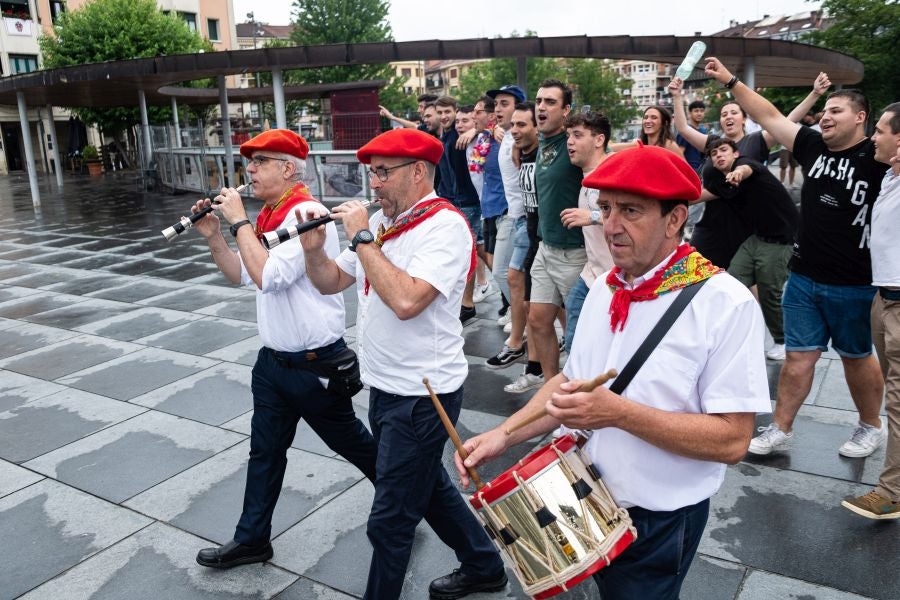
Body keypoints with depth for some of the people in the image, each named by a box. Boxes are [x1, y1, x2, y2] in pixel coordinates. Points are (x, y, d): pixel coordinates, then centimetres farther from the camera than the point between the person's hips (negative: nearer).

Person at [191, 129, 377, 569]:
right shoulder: (269, 215, 8)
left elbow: (267, 276, -29)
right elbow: (242, 276, 17)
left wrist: (239, 221, -20)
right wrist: (213, 237, 3)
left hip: (315, 364, -8)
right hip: (273, 360, 9)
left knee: (350, 442, 10)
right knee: (265, 452, 17)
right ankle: (252, 539, 31)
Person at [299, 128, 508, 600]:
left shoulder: (445, 225, -18)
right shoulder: (381, 221, 7)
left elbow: (406, 300, -33)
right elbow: (330, 283, 11)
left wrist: (361, 238, -23)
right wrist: (313, 248, -8)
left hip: (423, 394, -9)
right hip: (383, 386, 9)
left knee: (389, 522, 3)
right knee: (430, 488, 25)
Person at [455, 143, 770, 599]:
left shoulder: (726, 304, -20)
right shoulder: (603, 291, 0)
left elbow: (732, 440, -22)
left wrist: (619, 413, -30)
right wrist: (503, 435, -5)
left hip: (657, 523, -6)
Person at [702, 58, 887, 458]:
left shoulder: (876, 158, -8)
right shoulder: (813, 147, 3)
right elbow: (768, 115, 4)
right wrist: (730, 81, 2)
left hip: (854, 284, -3)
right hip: (804, 278, 4)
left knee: (856, 357, 13)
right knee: (799, 356, 9)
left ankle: (871, 428, 35)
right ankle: (780, 430, 19)